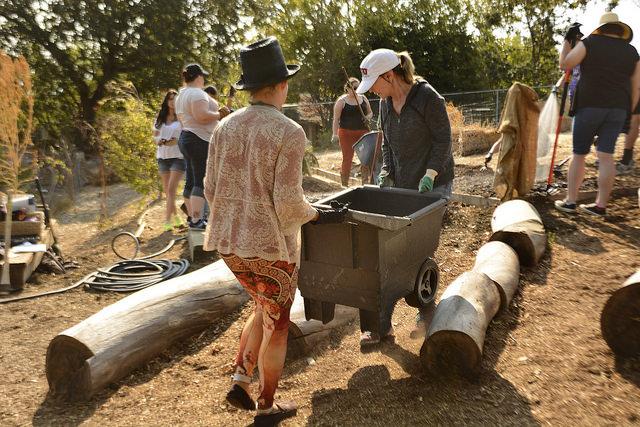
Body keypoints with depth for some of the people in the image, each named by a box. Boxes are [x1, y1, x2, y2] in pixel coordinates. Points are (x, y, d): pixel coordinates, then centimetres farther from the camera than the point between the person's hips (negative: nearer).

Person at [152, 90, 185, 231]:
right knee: (166, 190, 9)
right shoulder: (160, 118, 12)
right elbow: (155, 137, 15)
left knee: (171, 189, -13)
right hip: (163, 157, 5)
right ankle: (175, 216, 25)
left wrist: (176, 141, -21)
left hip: (178, 157, -5)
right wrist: (159, 141, -7)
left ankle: (167, 220, -12)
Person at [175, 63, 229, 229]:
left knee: (191, 180, 13)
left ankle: (192, 216, 20)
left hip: (185, 138, 11)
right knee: (201, 182, -11)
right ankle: (196, 220, -13)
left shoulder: (181, 95, 19)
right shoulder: (197, 93, -13)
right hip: (200, 141, -11)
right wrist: (219, 114, -10)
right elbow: (202, 116, -25)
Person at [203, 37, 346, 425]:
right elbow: (289, 203, -19)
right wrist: (321, 215, 0)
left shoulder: (225, 127, 3)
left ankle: (241, 381, 22)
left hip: (229, 241, 6)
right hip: (273, 244, -6)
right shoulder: (290, 133, -15)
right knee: (277, 325, 15)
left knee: (265, 309, 29)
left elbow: (212, 189, 4)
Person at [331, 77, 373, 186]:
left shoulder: (363, 98, 10)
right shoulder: (342, 101, -3)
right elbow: (336, 119, -7)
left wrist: (368, 117, -3)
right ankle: (344, 184, 9)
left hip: (362, 131, 4)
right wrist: (335, 134, -16)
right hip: (346, 132, -4)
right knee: (347, 158, -1)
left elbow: (370, 112, 21)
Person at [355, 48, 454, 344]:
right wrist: (386, 173, 0)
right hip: (401, 184, 6)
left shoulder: (428, 97, -13)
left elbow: (443, 140, -10)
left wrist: (430, 175, -20)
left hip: (433, 185, -6)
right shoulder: (386, 102, 7)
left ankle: (425, 311, 22)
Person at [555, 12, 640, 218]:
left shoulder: (590, 43, -2)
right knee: (606, 156, 1)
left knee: (578, 154, 3)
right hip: (617, 110, 3)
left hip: (589, 106, -3)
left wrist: (567, 41, 8)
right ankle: (600, 205, 2)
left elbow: (564, 64, -4)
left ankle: (570, 201, 2)